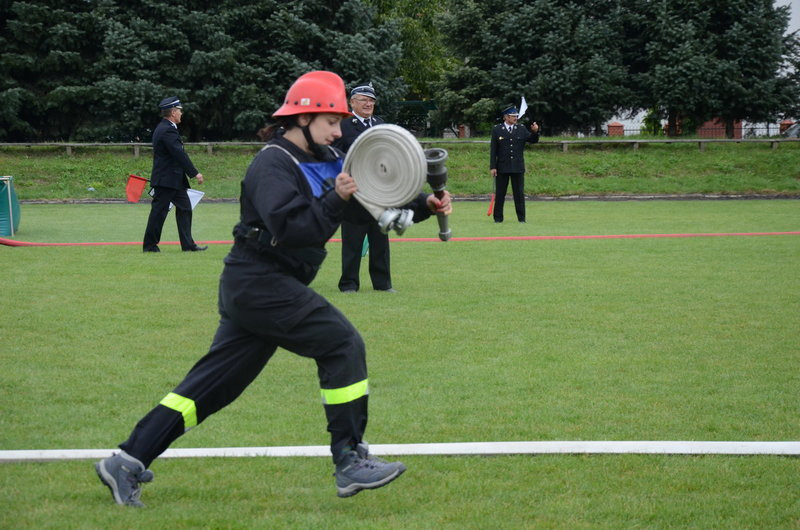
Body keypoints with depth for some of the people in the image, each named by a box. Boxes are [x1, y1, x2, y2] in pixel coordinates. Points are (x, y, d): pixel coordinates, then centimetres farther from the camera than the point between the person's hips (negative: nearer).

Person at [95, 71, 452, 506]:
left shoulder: (327, 161, 12)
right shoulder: (272, 167, -14)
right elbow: (292, 228, -29)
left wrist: (423, 206, 0)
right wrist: (336, 201, -34)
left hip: (253, 288, 9)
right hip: (259, 284, -9)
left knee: (214, 383, 8)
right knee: (342, 344, -11)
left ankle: (128, 462, 9)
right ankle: (350, 462, -7)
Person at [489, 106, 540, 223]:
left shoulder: (521, 129, 8)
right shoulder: (497, 130, 1)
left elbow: (533, 140, 9)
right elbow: (493, 150, -1)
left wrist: (535, 132, -13)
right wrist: (492, 167, -6)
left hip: (518, 168, 2)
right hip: (502, 167, -1)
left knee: (519, 193, 3)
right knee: (500, 193, 3)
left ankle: (521, 218, 8)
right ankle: (498, 218, 10)